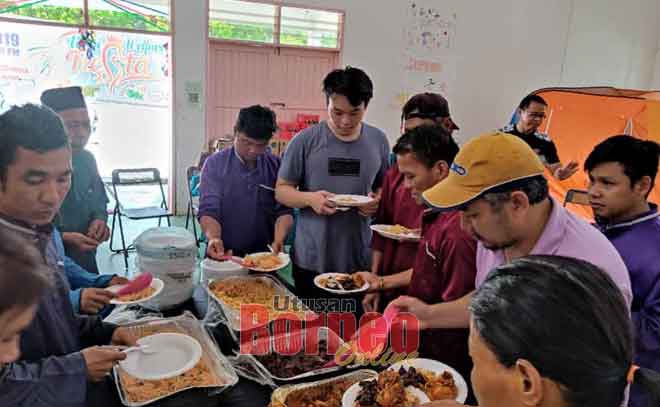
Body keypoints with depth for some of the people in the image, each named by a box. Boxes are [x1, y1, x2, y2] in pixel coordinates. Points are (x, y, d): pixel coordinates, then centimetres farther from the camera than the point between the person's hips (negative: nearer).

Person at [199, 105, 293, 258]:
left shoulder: (276, 166, 3)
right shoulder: (215, 164, -1)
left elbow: (284, 210, 0)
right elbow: (208, 210, -7)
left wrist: (278, 240, -19)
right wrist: (213, 238, -27)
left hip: (264, 255, 1)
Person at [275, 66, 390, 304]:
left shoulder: (378, 141, 2)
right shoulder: (305, 141, -6)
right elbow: (282, 190, -1)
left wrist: (377, 201, -10)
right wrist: (310, 198, -20)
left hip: (359, 260, 2)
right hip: (311, 259, -2)